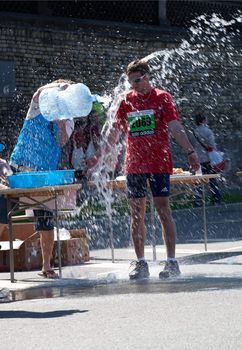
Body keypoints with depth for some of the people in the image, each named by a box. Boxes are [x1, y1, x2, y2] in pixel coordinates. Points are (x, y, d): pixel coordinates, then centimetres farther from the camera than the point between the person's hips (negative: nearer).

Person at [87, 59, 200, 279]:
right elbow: (114, 133, 14)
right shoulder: (126, 100, 10)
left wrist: (190, 151, -22)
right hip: (134, 165, 4)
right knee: (136, 214, 3)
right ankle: (141, 264, 8)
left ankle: (172, 262, -4)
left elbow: (175, 128, -9)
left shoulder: (162, 98, 0)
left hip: (159, 163, -4)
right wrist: (98, 158, 10)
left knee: (163, 210, -7)